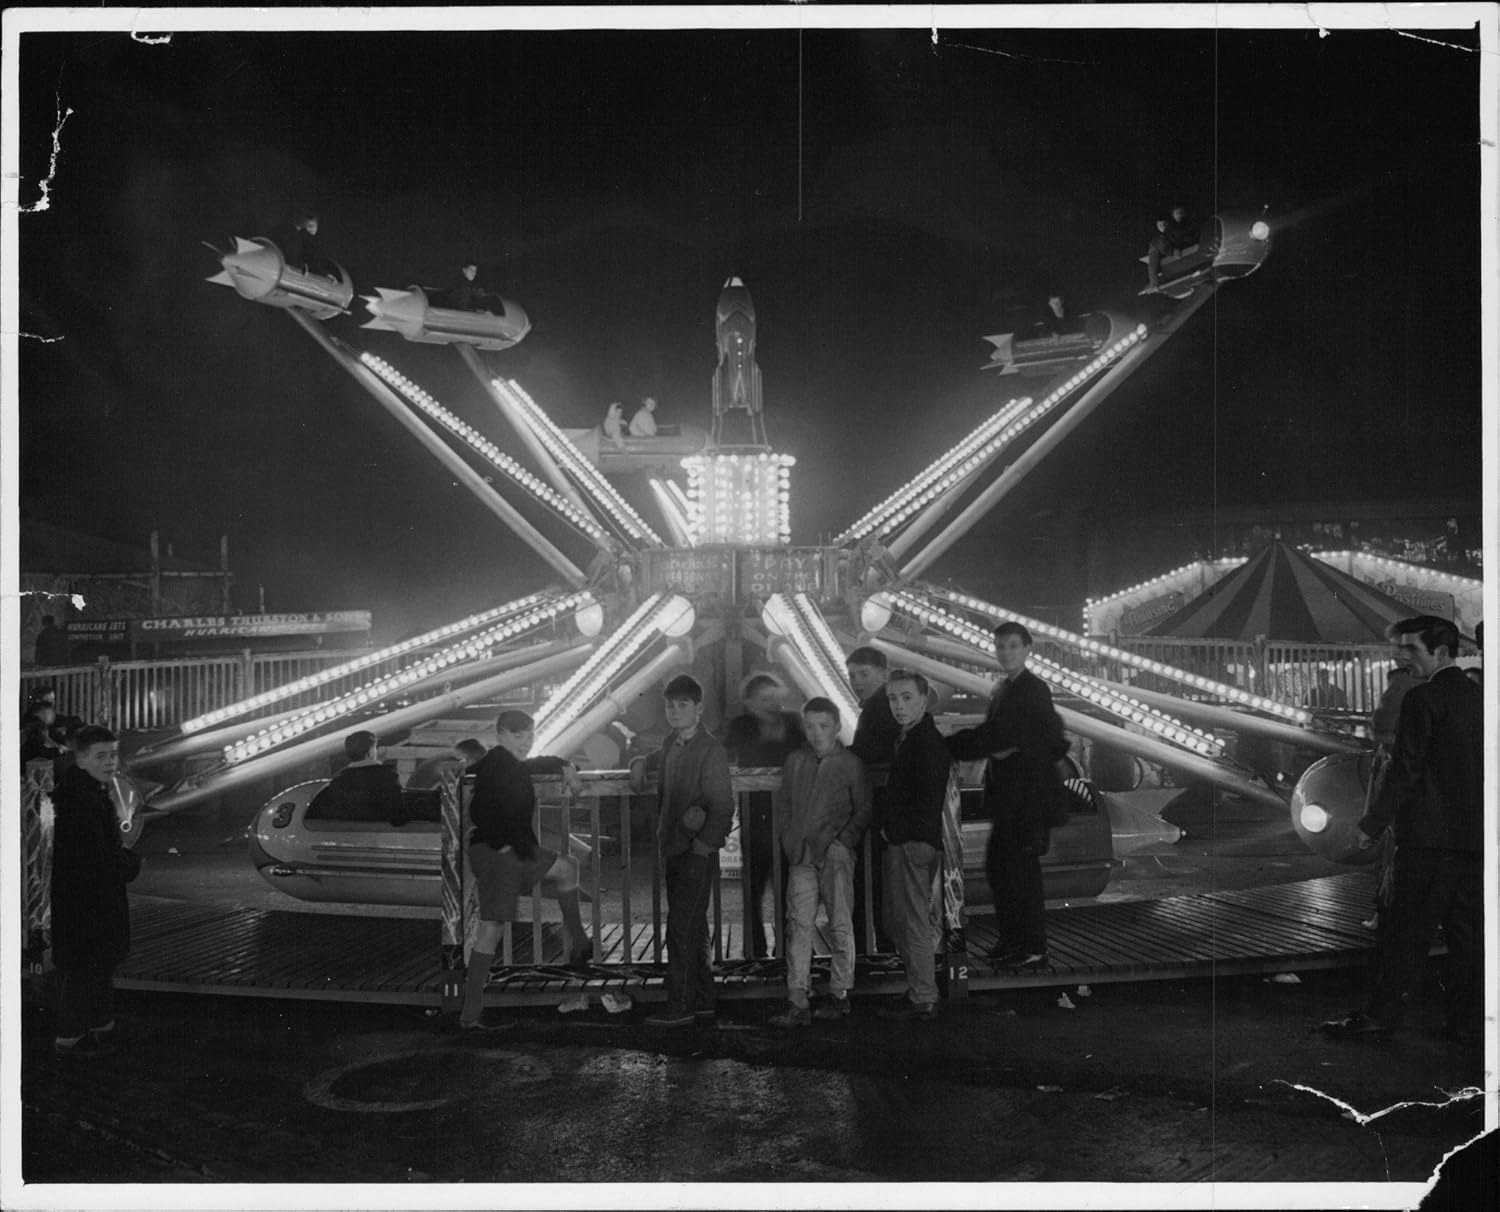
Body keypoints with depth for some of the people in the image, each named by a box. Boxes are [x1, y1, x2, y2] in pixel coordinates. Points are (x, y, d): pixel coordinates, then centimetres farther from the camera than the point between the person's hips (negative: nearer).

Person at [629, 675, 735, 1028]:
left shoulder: (710, 751, -14)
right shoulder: (671, 744, 11)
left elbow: (723, 808, -17)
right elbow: (656, 760, 37)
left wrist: (701, 847, -18)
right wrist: (641, 764, 15)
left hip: (697, 854, -8)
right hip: (673, 851, 8)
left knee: (681, 926, -8)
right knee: (693, 929, 13)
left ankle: (680, 1006, -2)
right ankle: (703, 1001, 22)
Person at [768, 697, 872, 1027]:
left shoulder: (850, 763, 0)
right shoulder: (794, 761, 10)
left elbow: (864, 808, 2)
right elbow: (784, 803, 18)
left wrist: (844, 841, -7)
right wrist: (789, 838, 7)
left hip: (836, 854, -3)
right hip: (801, 855, 3)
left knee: (840, 925, 4)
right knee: (798, 924, -4)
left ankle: (839, 995, 17)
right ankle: (798, 1003, -5)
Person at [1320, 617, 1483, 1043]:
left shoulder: (1422, 699, -12)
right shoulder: (1477, 697, 11)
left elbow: (1405, 770, -15)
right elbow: (1481, 767, 15)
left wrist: (1373, 824, -10)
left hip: (1429, 835, -7)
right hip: (1474, 836, 7)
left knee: (1408, 931, -2)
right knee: (1465, 931, 11)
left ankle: (1382, 1014, 3)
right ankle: (1466, 1019, 16)